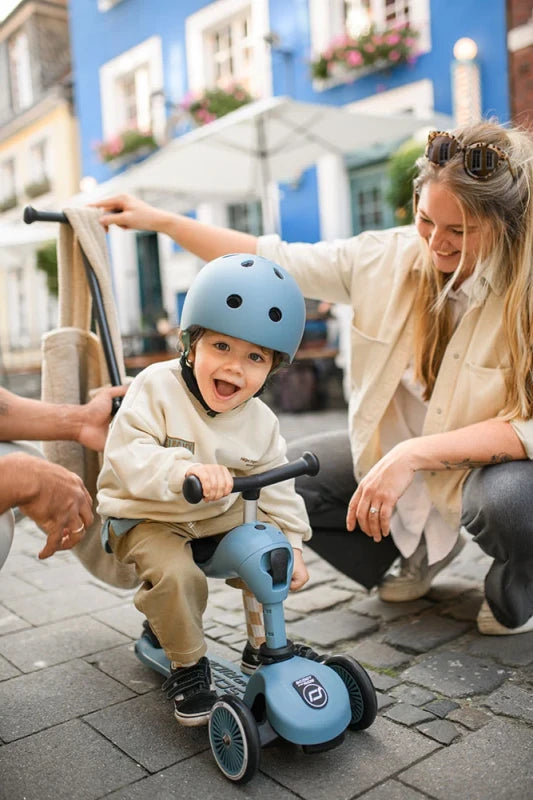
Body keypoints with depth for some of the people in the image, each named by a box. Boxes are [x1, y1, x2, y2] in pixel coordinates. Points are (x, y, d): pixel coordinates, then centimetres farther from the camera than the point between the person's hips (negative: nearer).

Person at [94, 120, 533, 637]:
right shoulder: (388, 258, -11)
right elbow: (273, 263, -5)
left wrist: (415, 453, -38)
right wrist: (158, 220, -5)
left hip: (489, 462, -4)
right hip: (393, 454, 4)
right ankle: (417, 550, 15)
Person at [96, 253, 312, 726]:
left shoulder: (261, 422, -6)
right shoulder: (157, 387, -21)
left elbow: (276, 488, 5)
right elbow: (127, 456, -31)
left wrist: (292, 545, 1)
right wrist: (186, 471, -46)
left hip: (220, 515, 5)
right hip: (148, 518, -5)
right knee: (177, 575, -28)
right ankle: (188, 664, -1)